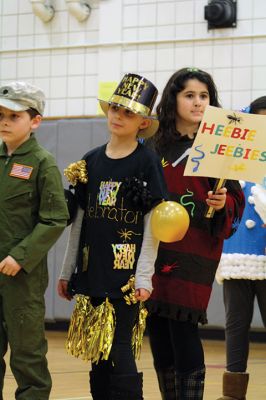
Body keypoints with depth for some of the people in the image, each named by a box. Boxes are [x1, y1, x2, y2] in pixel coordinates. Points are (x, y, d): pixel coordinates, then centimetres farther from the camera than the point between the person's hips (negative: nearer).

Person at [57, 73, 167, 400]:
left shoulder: (147, 161, -3)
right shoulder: (90, 161, 10)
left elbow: (153, 223, -6)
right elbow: (79, 219, 14)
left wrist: (144, 276, -12)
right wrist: (67, 271, 13)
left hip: (126, 273, -5)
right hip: (92, 272, 5)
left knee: (119, 350, -9)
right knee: (96, 350, 7)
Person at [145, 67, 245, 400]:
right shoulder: (156, 146, 12)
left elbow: (235, 202, 2)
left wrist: (222, 204, -18)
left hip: (194, 255, -4)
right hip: (154, 251, 4)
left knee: (184, 334, -10)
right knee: (159, 337, 6)